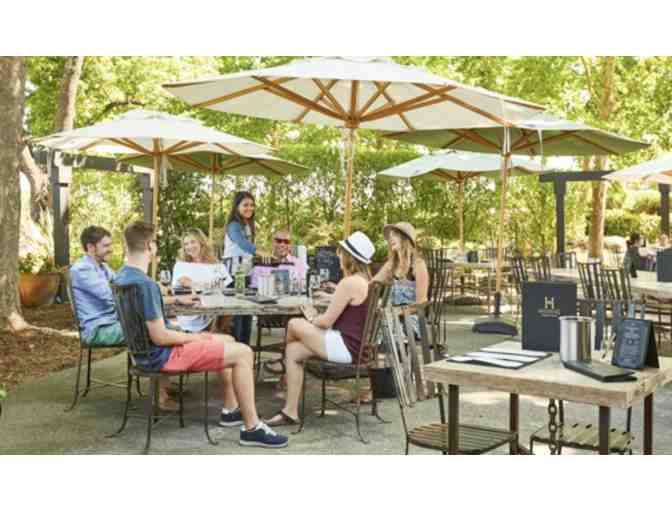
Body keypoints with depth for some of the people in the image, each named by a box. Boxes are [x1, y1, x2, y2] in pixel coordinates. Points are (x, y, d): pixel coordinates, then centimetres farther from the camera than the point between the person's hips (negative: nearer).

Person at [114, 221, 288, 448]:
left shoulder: (122, 276, 5)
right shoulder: (146, 284, -26)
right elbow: (159, 337, -26)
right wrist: (193, 337, -11)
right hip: (161, 355, -10)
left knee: (227, 341, 23)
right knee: (242, 353, -12)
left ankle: (230, 410, 29)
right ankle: (252, 428, -5)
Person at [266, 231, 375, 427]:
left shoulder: (349, 282, -18)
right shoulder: (366, 280, 13)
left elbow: (326, 321, -14)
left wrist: (311, 318, 5)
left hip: (345, 347, -10)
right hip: (355, 344, 10)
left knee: (294, 325, -4)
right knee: (294, 351, 9)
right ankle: (290, 412, 11)